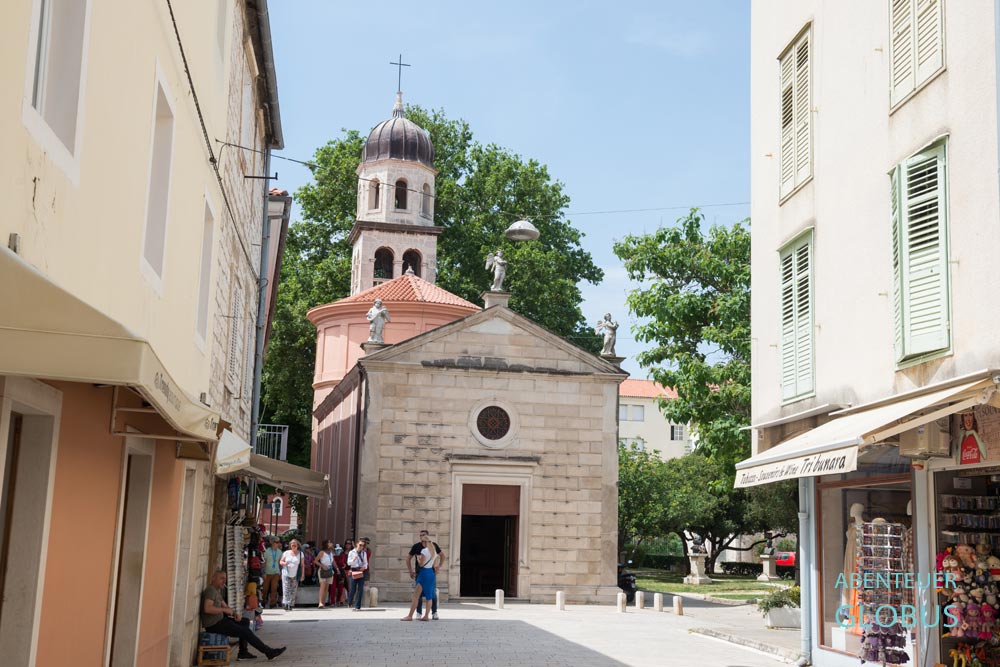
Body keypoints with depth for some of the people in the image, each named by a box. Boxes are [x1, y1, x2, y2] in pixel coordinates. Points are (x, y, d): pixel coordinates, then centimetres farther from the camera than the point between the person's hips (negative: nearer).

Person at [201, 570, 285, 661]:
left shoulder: (217, 590, 17)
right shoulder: (211, 590, -15)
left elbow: (224, 606, 21)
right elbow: (207, 609, -30)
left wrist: (235, 612, 1)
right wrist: (224, 610, -22)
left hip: (219, 620, 11)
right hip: (214, 624, -11)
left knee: (245, 621, 15)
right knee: (245, 631, -12)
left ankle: (243, 653, 9)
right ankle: (269, 652, -3)